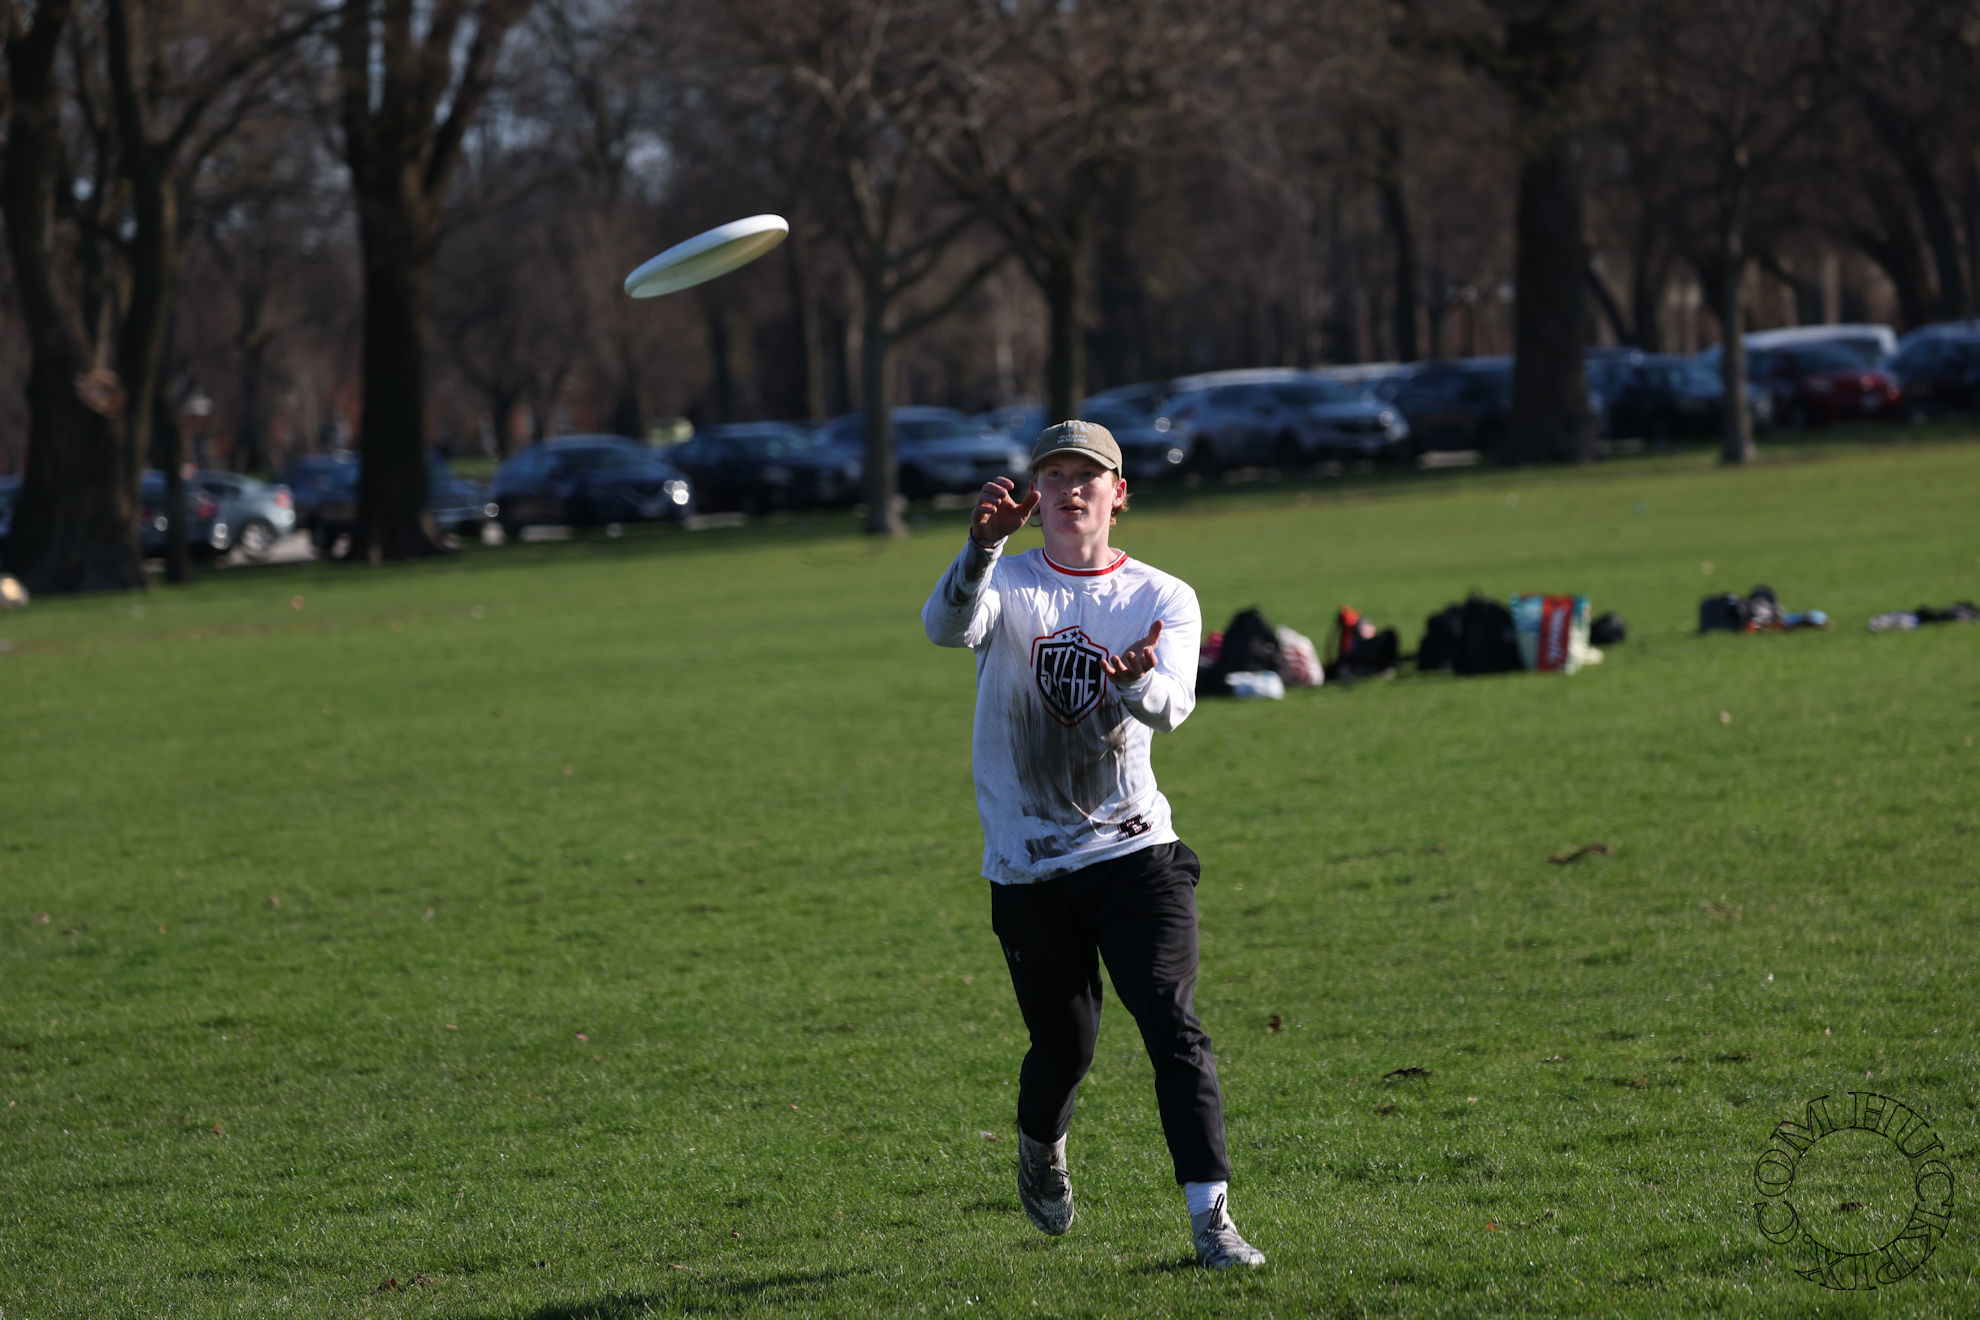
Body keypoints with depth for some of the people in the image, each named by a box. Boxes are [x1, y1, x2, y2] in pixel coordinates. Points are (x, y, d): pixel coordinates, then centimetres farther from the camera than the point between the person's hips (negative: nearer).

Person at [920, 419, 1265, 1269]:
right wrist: (984, 544, -43)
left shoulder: (1164, 600, 2)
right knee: (1063, 1046, 8)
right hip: (1029, 867, 0)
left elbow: (1172, 706, -18)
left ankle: (1210, 1218, -15)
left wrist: (1135, 685, -42)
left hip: (1135, 851, 0)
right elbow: (947, 626, -24)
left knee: (1174, 1027, -14)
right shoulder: (1006, 584, 1)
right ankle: (1040, 1149, 41)